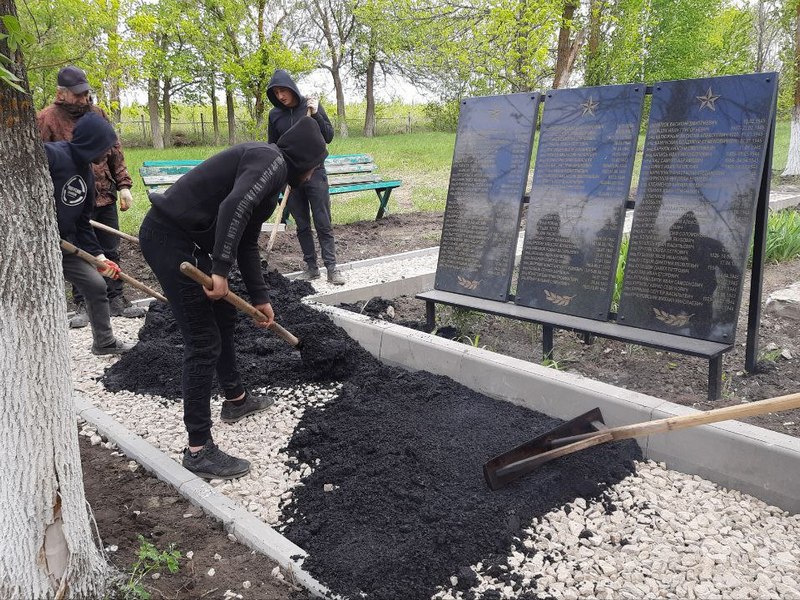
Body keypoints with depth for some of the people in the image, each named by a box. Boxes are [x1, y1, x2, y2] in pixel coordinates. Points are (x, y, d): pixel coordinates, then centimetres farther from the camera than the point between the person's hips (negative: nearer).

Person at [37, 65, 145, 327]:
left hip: (105, 198, 4)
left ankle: (115, 299, 21)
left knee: (110, 253, 11)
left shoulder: (97, 113, 8)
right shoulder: (47, 118, -6)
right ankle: (82, 305, 16)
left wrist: (123, 185, 5)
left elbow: (115, 152, 11)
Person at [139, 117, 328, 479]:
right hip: (169, 238, -11)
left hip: (186, 239, 11)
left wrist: (260, 297, 25)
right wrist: (221, 270, -27)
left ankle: (236, 399, 43)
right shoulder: (271, 160, -10)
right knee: (204, 341, -7)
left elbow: (247, 243, 24)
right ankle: (199, 451, 2)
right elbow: (233, 209, -28)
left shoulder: (271, 174, 19)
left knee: (224, 318, 23)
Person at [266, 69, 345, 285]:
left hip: (315, 172, -3)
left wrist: (315, 115, -16)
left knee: (323, 224, -4)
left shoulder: (311, 105, -1)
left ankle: (331, 267, -2)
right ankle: (311, 267, 14)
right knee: (302, 225, 7)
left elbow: (329, 137, -3)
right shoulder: (275, 114, 5)